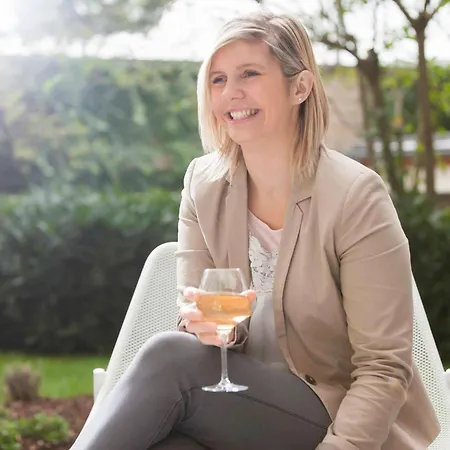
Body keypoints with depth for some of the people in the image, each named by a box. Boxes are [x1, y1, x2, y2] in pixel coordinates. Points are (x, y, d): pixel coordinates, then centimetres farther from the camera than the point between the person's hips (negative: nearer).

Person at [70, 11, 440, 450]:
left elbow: (384, 369, -13)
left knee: (169, 357, -28)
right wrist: (212, 326, -21)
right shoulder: (203, 184, 2)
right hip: (246, 410, 3)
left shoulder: (356, 197, -13)